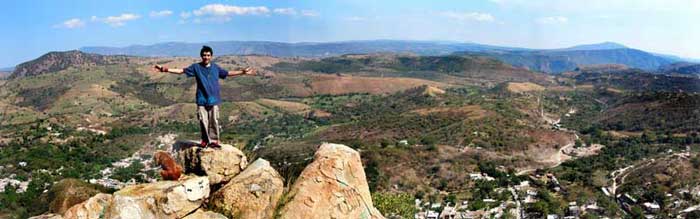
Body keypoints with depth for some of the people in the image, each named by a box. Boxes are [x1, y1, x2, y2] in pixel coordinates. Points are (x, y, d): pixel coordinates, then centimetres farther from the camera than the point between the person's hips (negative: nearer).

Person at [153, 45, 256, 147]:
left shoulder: (215, 67, 6)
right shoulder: (196, 67, 1)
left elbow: (228, 73, 15)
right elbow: (181, 71, 0)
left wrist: (243, 72, 13)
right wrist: (166, 69, -10)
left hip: (214, 99, 1)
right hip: (201, 100, -1)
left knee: (214, 120, 1)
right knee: (203, 121, 2)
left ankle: (214, 140, 9)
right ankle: (205, 140, 16)